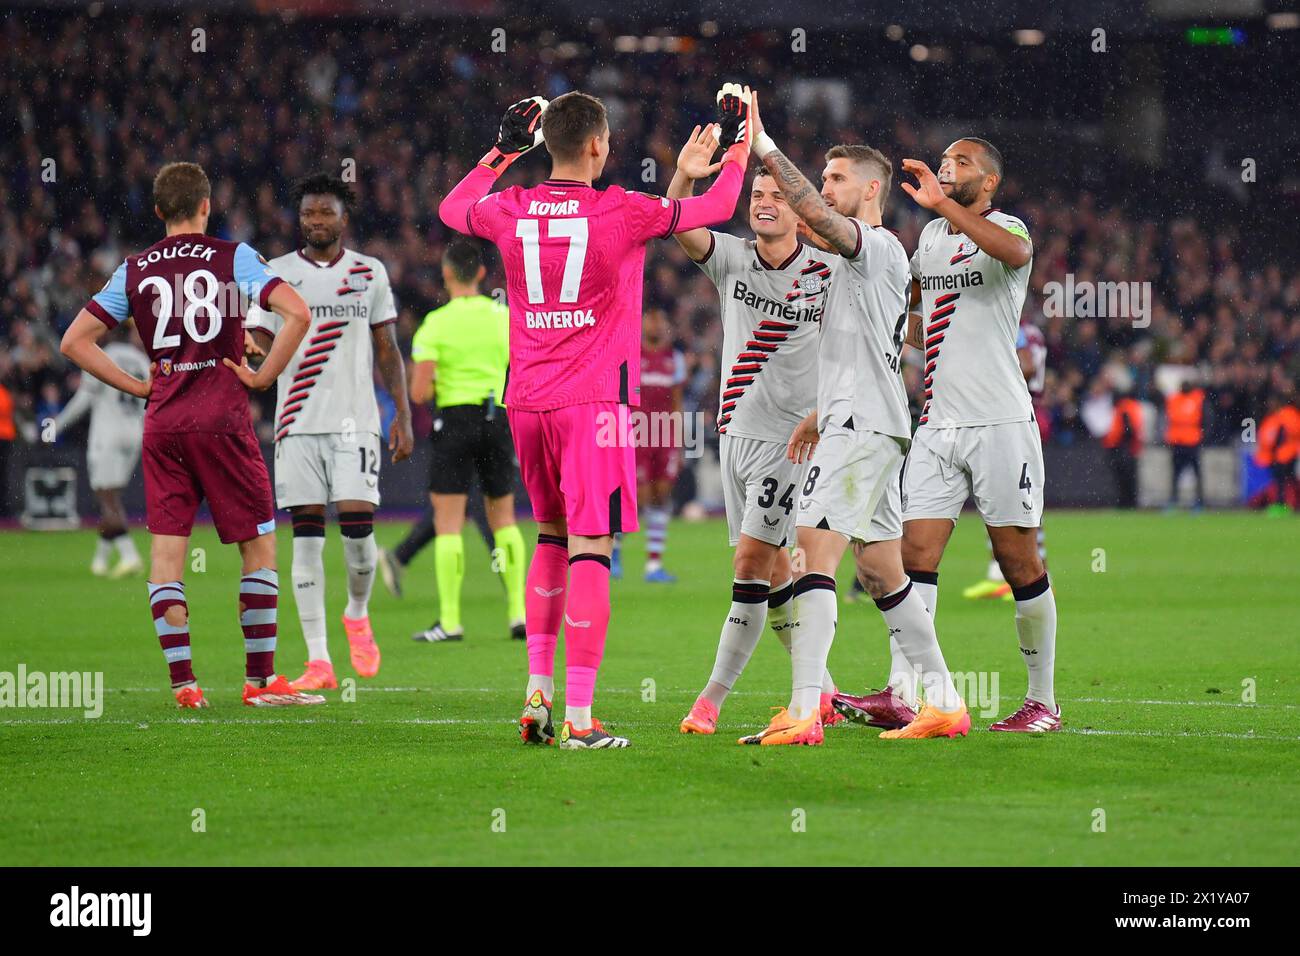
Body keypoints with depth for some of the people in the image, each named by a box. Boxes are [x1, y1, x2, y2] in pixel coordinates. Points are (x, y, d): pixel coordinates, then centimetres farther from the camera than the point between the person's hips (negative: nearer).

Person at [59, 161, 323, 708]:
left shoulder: (135, 270, 9)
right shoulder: (232, 257, 0)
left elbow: (75, 341, 8)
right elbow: (297, 314, -13)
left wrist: (137, 387, 10)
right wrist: (263, 376, -3)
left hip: (161, 424, 3)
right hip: (222, 417, -3)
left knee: (166, 550, 3)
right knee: (258, 544, 6)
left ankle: (182, 682, -2)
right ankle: (260, 679, 5)